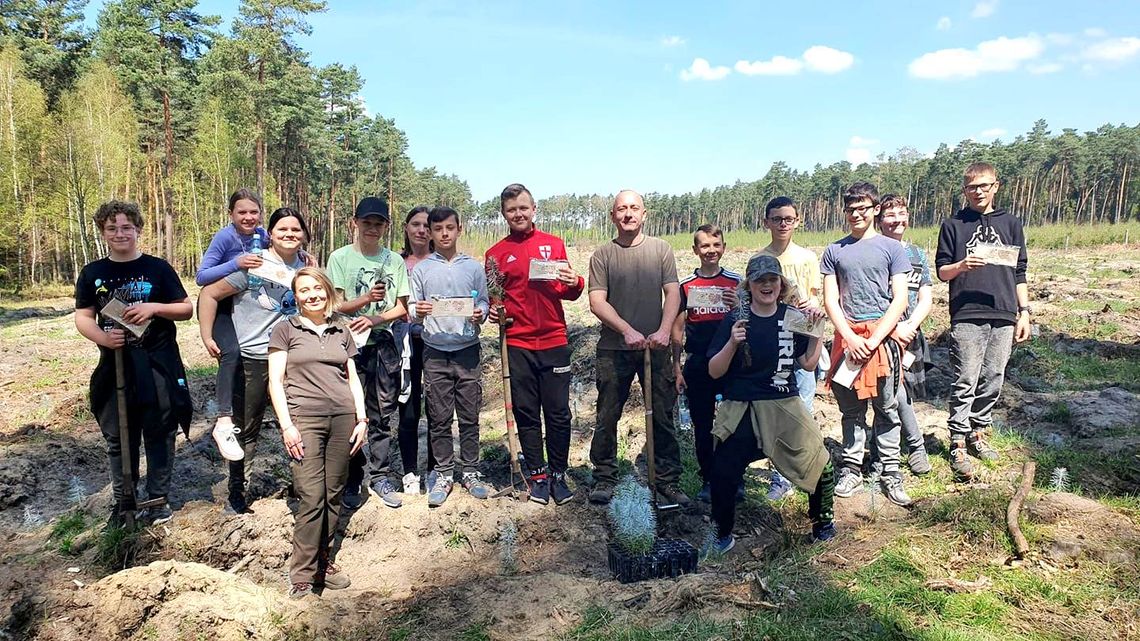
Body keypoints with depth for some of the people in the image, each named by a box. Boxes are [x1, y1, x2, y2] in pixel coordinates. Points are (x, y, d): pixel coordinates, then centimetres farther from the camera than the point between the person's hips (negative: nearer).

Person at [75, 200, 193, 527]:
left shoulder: (157, 268, 0)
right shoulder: (92, 273, 6)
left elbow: (187, 309, 2)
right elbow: (82, 317, 4)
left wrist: (155, 307, -17)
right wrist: (102, 337, -16)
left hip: (157, 365, -2)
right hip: (114, 366, 2)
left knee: (159, 434, 6)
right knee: (118, 438, 12)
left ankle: (158, 499, 19)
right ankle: (122, 499, 28)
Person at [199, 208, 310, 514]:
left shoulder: (306, 267, 7)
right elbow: (209, 294, -8)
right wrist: (207, 337, -12)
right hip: (252, 360, -3)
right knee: (246, 428, 9)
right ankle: (236, 492, 23)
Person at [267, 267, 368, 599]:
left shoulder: (342, 330, 17)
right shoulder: (285, 329, 7)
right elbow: (275, 380, 2)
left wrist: (362, 418, 8)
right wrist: (286, 425, -7)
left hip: (343, 418, 4)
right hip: (304, 418, -3)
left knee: (334, 495, 5)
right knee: (311, 496, -9)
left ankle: (323, 560, 20)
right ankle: (301, 574, 2)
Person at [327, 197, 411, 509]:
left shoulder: (395, 261, 6)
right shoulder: (340, 258, 0)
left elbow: (402, 308, 5)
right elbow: (335, 307, -4)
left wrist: (375, 319, -12)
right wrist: (366, 299, -21)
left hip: (384, 346, 2)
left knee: (382, 415, 8)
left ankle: (381, 477, 20)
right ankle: (350, 482, 16)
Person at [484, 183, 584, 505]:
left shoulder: (554, 244, 7)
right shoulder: (496, 253, 6)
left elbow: (568, 293, 10)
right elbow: (492, 297, 14)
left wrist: (574, 283, -12)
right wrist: (493, 310, -7)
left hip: (554, 342, 0)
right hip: (517, 345, 0)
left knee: (558, 413, 3)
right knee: (526, 414, 7)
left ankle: (559, 474, 18)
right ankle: (538, 476, 20)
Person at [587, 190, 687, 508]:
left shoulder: (661, 249, 6)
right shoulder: (602, 255, 3)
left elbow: (673, 293, 0)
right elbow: (597, 302, -5)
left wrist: (664, 331, -16)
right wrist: (627, 330, -17)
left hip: (656, 348, 1)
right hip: (614, 348, 0)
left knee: (663, 417, 5)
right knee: (607, 417, 7)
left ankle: (667, 482, 15)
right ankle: (605, 478, 22)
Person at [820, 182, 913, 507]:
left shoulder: (892, 248, 4)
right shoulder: (834, 251, 10)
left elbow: (899, 300, -2)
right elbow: (831, 301, 5)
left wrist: (873, 340, -11)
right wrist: (851, 339, -9)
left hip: (882, 336, -2)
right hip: (847, 338, 2)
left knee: (886, 409, 4)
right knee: (851, 410, 8)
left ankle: (890, 473, 11)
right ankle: (851, 469, 16)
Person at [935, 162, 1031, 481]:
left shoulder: (1010, 224, 14)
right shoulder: (953, 225, 7)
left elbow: (1019, 272, 15)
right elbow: (941, 270, 6)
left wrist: (1024, 312, 9)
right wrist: (961, 266, -15)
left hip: (1003, 317, 3)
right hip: (966, 317, -3)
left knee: (992, 381, 8)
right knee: (965, 383, -5)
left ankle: (977, 434, 22)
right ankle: (958, 445, 0)